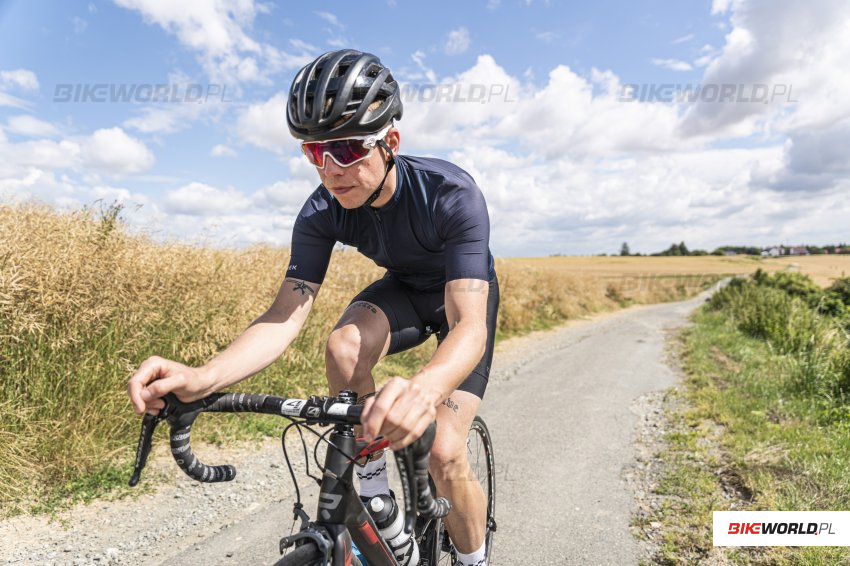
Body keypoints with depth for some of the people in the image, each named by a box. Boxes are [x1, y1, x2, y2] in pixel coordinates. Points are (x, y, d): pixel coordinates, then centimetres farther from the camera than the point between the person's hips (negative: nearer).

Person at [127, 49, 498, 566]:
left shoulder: (453, 194, -35)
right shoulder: (324, 213, -23)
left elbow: (469, 327, -44)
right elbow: (285, 316, -29)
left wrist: (424, 387, -67)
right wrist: (200, 379, -47)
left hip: (465, 297, -3)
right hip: (404, 289, 3)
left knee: (445, 455, -16)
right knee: (344, 345, -31)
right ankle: (374, 491, -8)